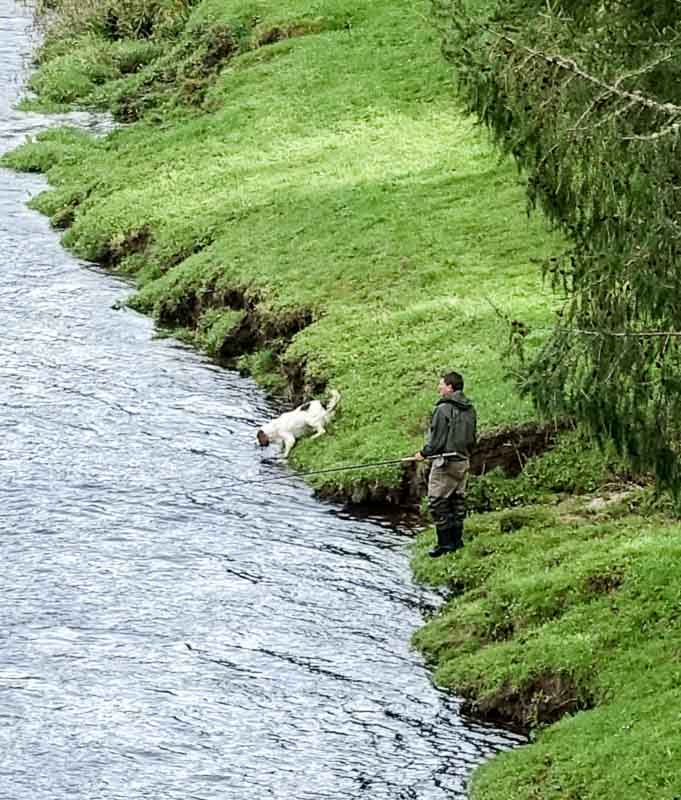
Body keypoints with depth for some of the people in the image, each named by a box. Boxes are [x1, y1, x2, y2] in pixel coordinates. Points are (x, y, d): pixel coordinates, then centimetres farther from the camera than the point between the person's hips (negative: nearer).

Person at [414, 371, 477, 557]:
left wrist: (424, 453, -2)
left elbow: (437, 439, -16)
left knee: (438, 502, -2)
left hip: (445, 461, -8)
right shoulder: (469, 410, 8)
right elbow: (472, 438, 14)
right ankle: (457, 540, 18)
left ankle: (445, 542, -3)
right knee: (457, 500, 14)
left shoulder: (443, 409, -16)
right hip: (463, 462, 8)